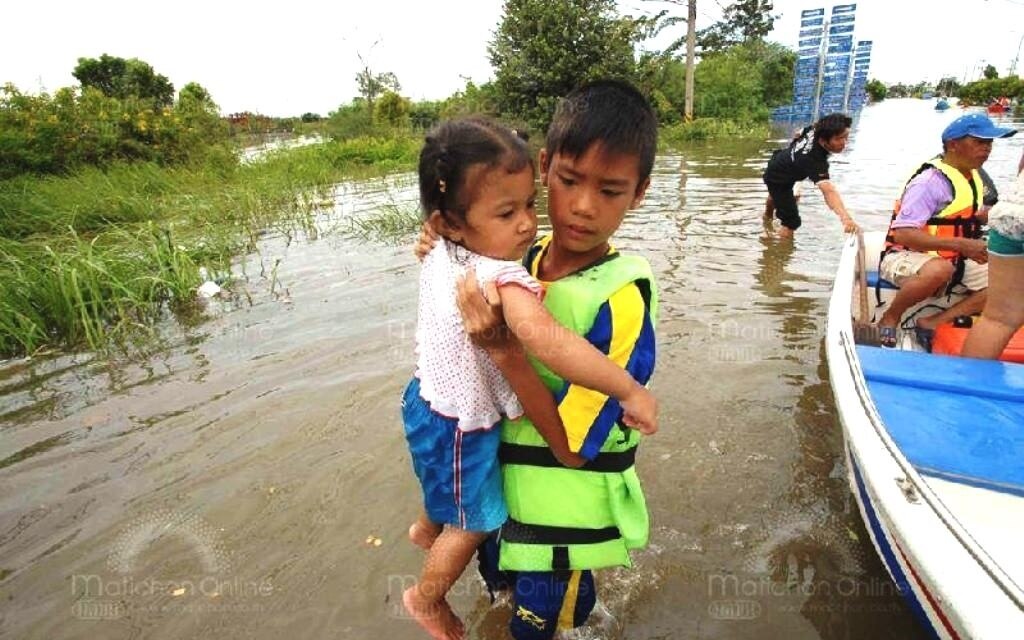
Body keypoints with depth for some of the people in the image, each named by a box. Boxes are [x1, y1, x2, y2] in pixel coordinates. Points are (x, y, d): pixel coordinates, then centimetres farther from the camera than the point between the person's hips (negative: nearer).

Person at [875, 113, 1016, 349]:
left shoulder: (974, 176, 11)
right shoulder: (930, 180, -18)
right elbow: (903, 234, -29)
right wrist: (961, 244, -31)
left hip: (952, 260, 9)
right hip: (906, 256, -9)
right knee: (940, 270, -41)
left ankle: (932, 323, -12)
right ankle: (889, 318, -15)